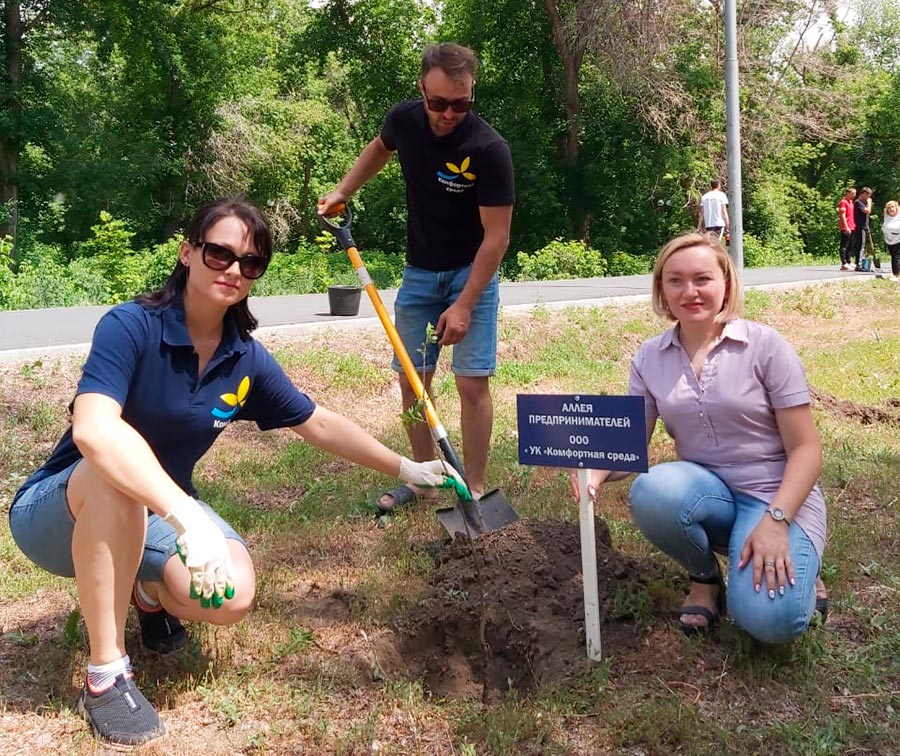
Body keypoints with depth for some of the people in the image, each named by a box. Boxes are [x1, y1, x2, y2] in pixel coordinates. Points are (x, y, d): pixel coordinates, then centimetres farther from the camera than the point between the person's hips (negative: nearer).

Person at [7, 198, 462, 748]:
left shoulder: (247, 359, -7)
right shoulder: (131, 327, -24)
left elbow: (321, 424, 6)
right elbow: (93, 428, -41)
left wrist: (405, 468, 6)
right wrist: (187, 516, -48)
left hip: (156, 515, 4)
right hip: (61, 509, -4)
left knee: (233, 595, -23)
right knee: (112, 475, -39)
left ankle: (149, 590, 14)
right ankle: (106, 675, -23)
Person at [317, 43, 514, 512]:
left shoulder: (488, 150, -24)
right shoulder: (404, 120, -9)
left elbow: (496, 236, -21)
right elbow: (379, 148, 18)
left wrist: (463, 305, -24)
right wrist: (342, 192, 9)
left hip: (472, 272, -5)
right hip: (419, 270, 5)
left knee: (471, 382, -10)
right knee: (412, 378, 6)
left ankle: (474, 488, 3)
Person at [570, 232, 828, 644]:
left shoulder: (765, 346, -8)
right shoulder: (650, 358, 2)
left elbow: (806, 449, -9)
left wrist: (775, 521, -23)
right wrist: (596, 469, -24)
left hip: (778, 496, -3)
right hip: (704, 491, 3)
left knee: (770, 620, -28)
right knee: (650, 492, -33)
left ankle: (794, 570, 9)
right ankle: (705, 576, -1)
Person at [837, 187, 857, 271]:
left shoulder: (850, 202, 19)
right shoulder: (843, 202, -9)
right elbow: (842, 215, -16)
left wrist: (853, 226, 18)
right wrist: (846, 227, -21)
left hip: (851, 228, 9)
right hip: (845, 228, -9)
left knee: (850, 246, 12)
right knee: (844, 246, -9)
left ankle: (848, 262, 17)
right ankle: (844, 264, -10)